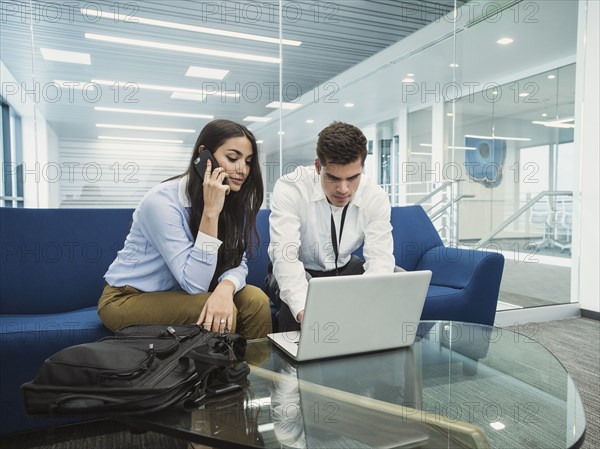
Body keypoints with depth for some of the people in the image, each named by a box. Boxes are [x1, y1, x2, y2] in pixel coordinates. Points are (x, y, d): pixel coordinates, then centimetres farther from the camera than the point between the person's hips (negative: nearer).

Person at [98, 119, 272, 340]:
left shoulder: (233, 200, -5)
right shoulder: (162, 201, -25)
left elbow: (237, 261, -8)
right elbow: (194, 284, -28)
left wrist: (225, 288, -31)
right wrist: (210, 212, -34)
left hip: (179, 294, 6)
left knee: (255, 300, -18)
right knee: (227, 314, -27)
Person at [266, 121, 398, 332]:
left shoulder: (376, 197, -15)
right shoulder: (289, 188, -25)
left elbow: (380, 257, -21)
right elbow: (285, 255, -35)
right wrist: (303, 310, -52)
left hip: (345, 269, 4)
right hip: (296, 273, -3)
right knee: (297, 306, -37)